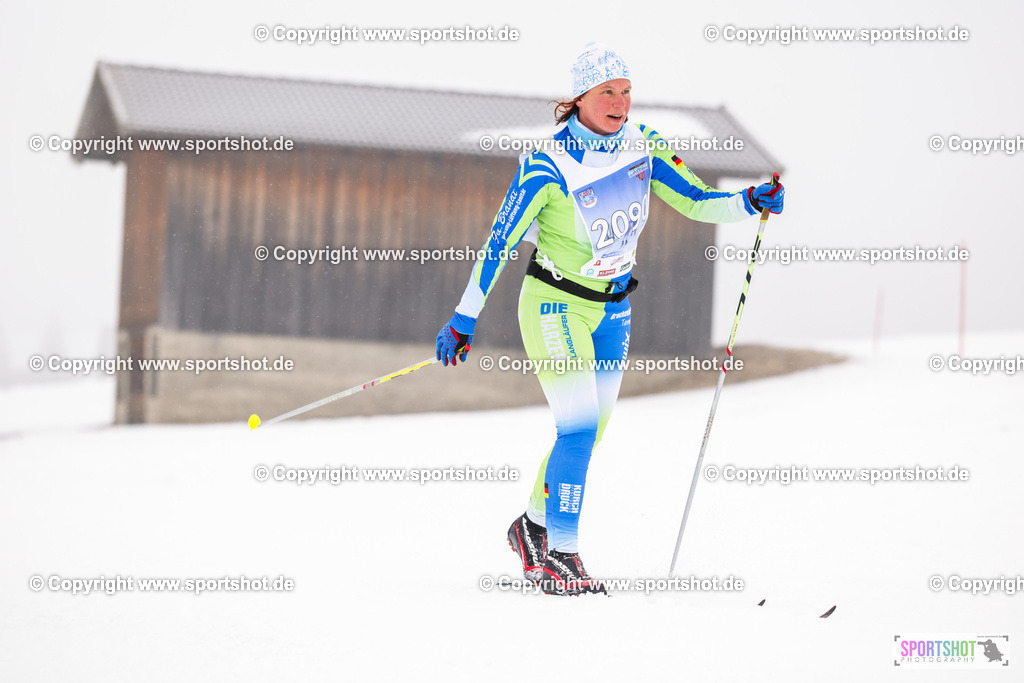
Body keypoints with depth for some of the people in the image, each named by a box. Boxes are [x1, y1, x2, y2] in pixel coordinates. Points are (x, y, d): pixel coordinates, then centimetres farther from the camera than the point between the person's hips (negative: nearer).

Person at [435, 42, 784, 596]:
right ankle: (558, 557, -9)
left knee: (591, 430, 12)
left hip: (612, 309, 6)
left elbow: (696, 203, -2)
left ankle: (533, 527, 32)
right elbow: (500, 241, -15)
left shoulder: (643, 145, -5)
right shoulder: (547, 165, -20)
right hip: (555, 305, -6)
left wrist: (749, 203, -22)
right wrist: (463, 320, -15)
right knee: (580, 426, -17)